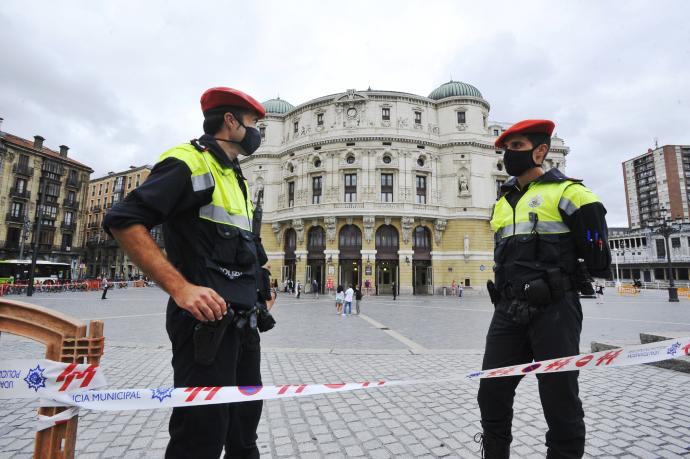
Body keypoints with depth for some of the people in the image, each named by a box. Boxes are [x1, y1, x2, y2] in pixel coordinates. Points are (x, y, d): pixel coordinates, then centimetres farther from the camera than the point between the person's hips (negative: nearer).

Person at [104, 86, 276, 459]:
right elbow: (123, 221, -17)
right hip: (205, 320, -9)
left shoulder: (238, 179, 19)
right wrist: (181, 287, -26)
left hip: (244, 321, 9)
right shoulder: (189, 161, -7)